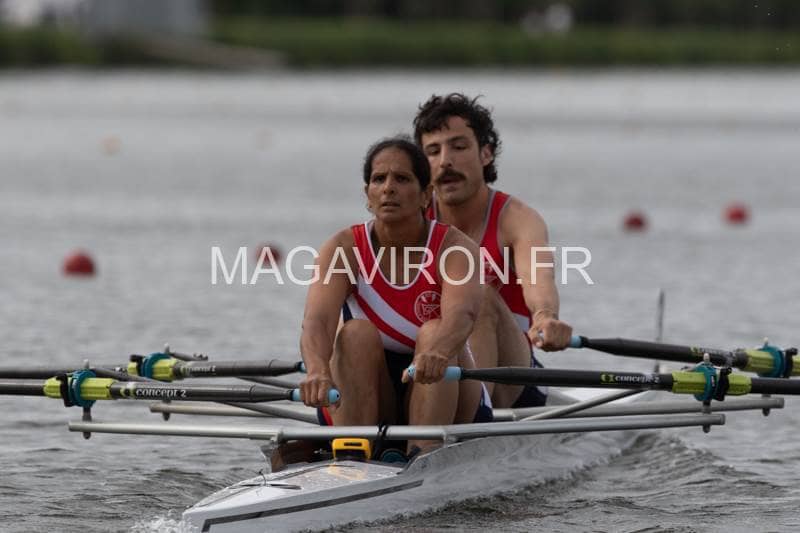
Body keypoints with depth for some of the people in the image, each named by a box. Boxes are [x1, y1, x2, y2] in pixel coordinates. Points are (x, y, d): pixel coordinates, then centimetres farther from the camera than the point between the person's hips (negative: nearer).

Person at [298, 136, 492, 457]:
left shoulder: (455, 248, -12)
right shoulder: (343, 248, -8)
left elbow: (462, 313, -33)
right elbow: (317, 320, -26)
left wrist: (438, 351, -57)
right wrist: (318, 369, -50)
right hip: (360, 401, 1)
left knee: (433, 334, -28)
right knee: (357, 334, -25)